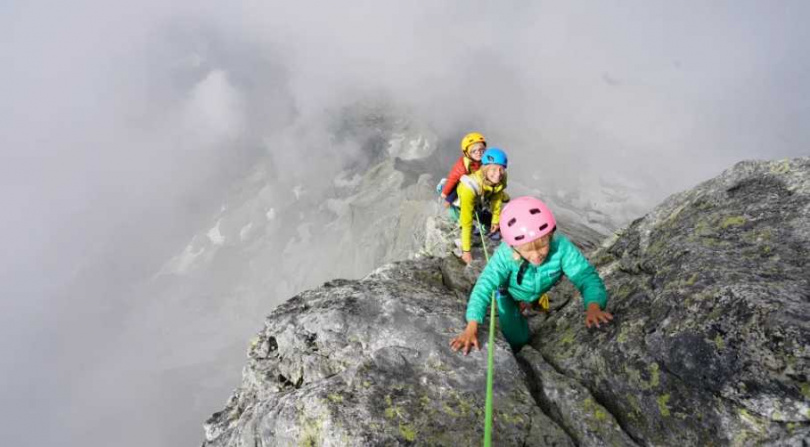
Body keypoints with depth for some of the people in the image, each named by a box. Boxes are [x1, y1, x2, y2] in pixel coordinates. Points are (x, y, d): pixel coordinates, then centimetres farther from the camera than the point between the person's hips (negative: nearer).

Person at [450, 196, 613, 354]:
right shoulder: (505, 254, -42)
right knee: (517, 340, 6)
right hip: (510, 293, -2)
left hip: (541, 291, 2)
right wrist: (471, 328, -57)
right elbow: (484, 286, -44)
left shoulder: (561, 246, -39)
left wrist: (593, 306, -60)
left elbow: (586, 275, -38)